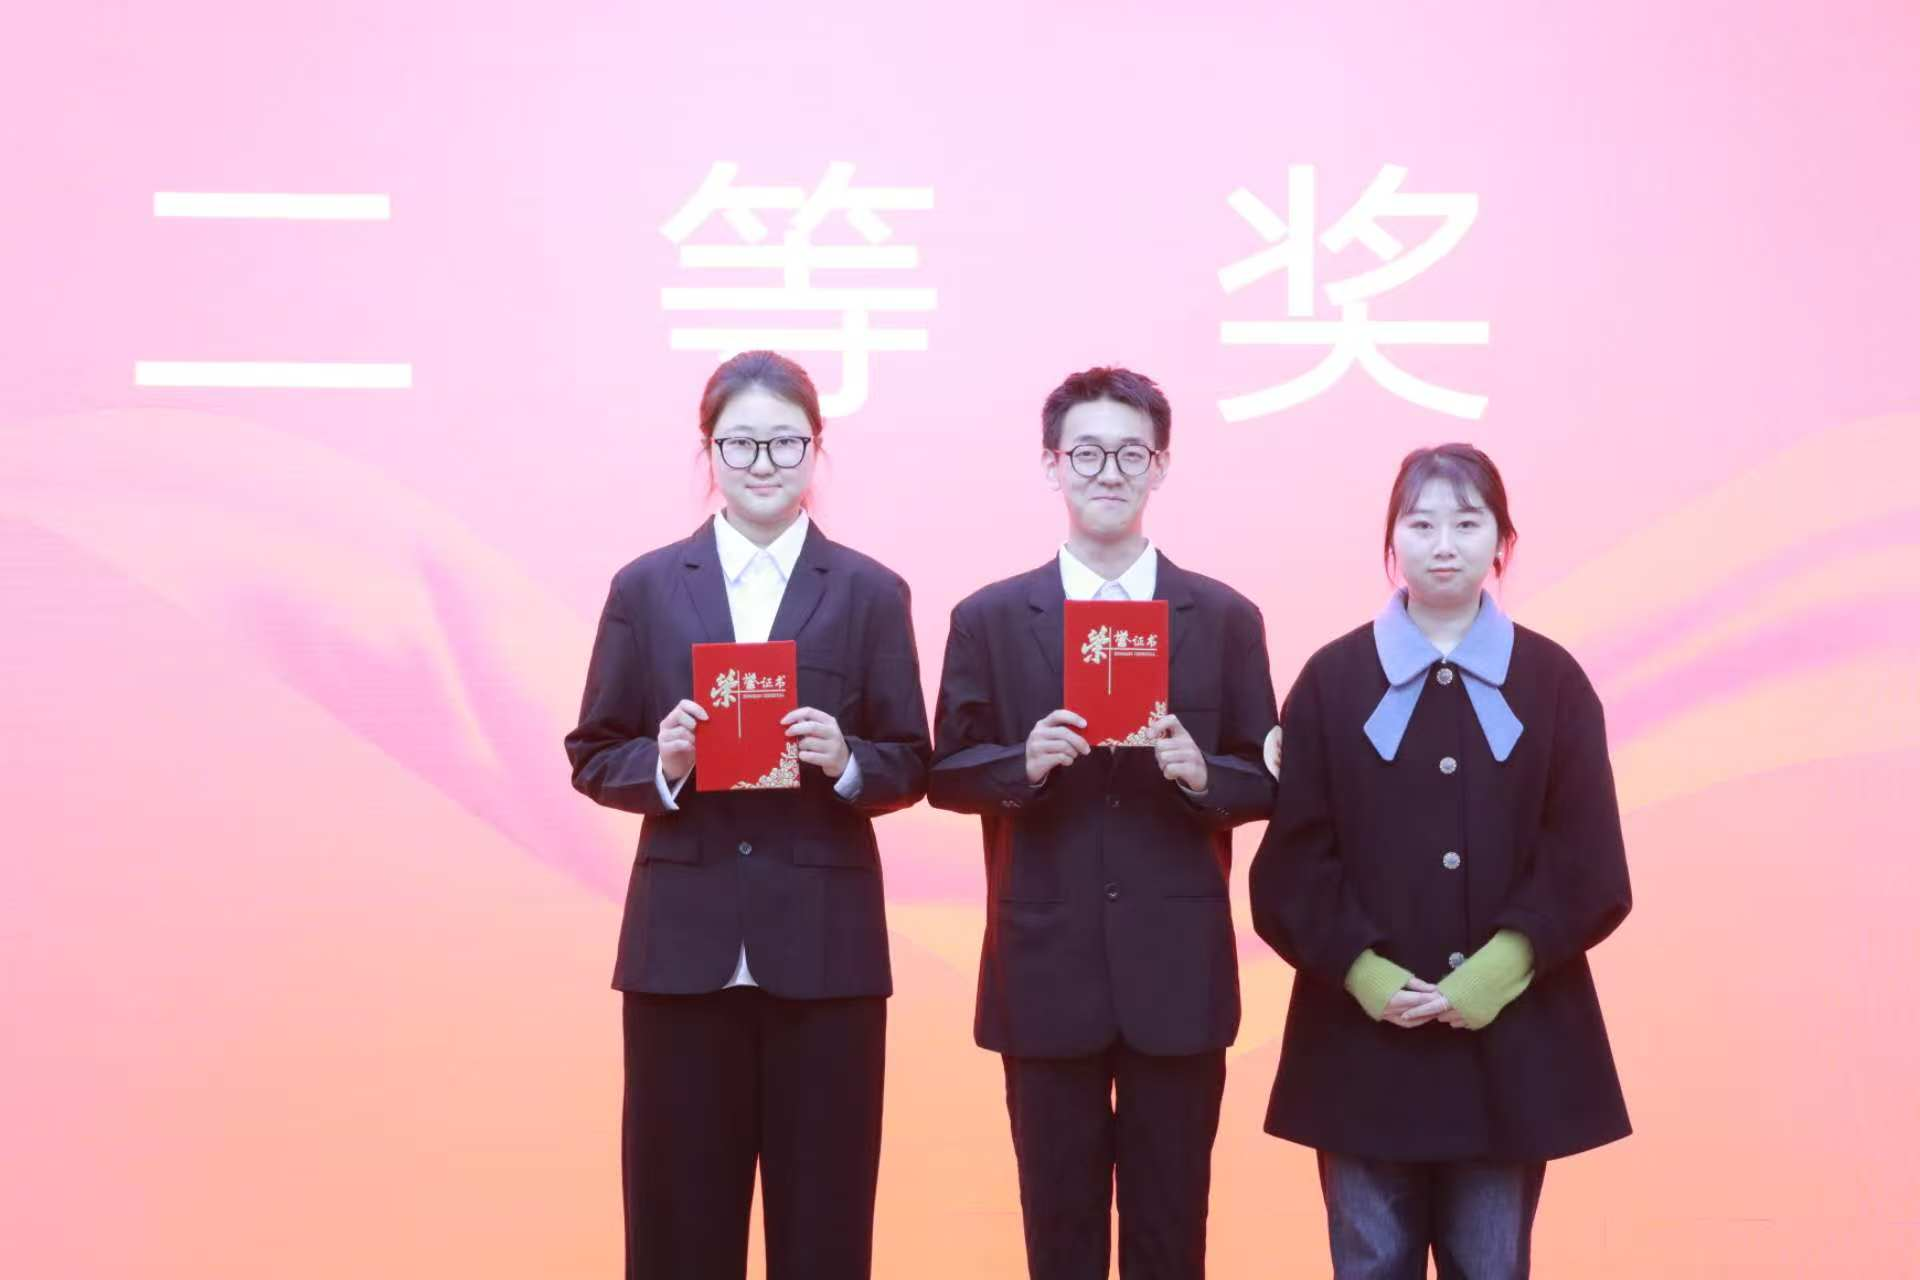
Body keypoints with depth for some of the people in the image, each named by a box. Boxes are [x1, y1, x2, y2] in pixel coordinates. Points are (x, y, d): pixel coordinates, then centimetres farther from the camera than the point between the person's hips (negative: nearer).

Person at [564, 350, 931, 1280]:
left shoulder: (871, 593, 5)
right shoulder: (645, 588, 5)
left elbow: (910, 767, 5)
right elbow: (593, 757, 6)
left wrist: (845, 760, -15)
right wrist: (662, 763, -14)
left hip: (825, 944, 0)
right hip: (682, 943, 0)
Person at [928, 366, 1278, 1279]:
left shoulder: (1225, 618, 4)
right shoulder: (989, 618, 3)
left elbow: (1267, 783, 5)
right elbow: (946, 774, 4)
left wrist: (1200, 773, -16)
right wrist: (1024, 763, -16)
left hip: (1177, 969, 0)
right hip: (1045, 969, 0)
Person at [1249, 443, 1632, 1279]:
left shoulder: (1552, 680, 5)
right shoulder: (1333, 678, 3)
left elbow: (1586, 861, -1)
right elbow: (1295, 857, -2)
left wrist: (1500, 968, -13)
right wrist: (1362, 971, -14)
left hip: (1512, 1032, 1)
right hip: (1365, 1032, 0)